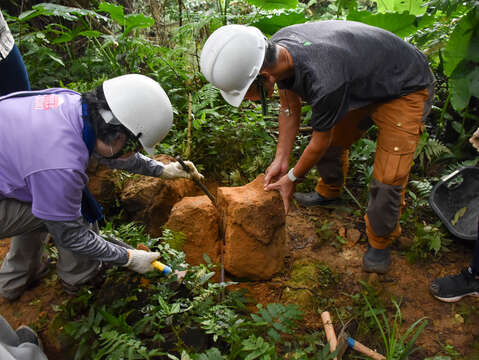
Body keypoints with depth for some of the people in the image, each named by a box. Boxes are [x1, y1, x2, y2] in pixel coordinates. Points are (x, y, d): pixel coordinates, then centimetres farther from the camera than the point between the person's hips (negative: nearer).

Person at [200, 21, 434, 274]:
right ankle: (329, 192, 45)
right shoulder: (277, 47, -18)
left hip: (405, 89, -7)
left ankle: (380, 242, 13)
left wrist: (292, 178, -6)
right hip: (362, 82, 8)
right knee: (332, 143, 15)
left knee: (387, 180, -14)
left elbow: (320, 142, -23)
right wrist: (280, 160, 0)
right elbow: (289, 110, -2)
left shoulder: (324, 82, -42)